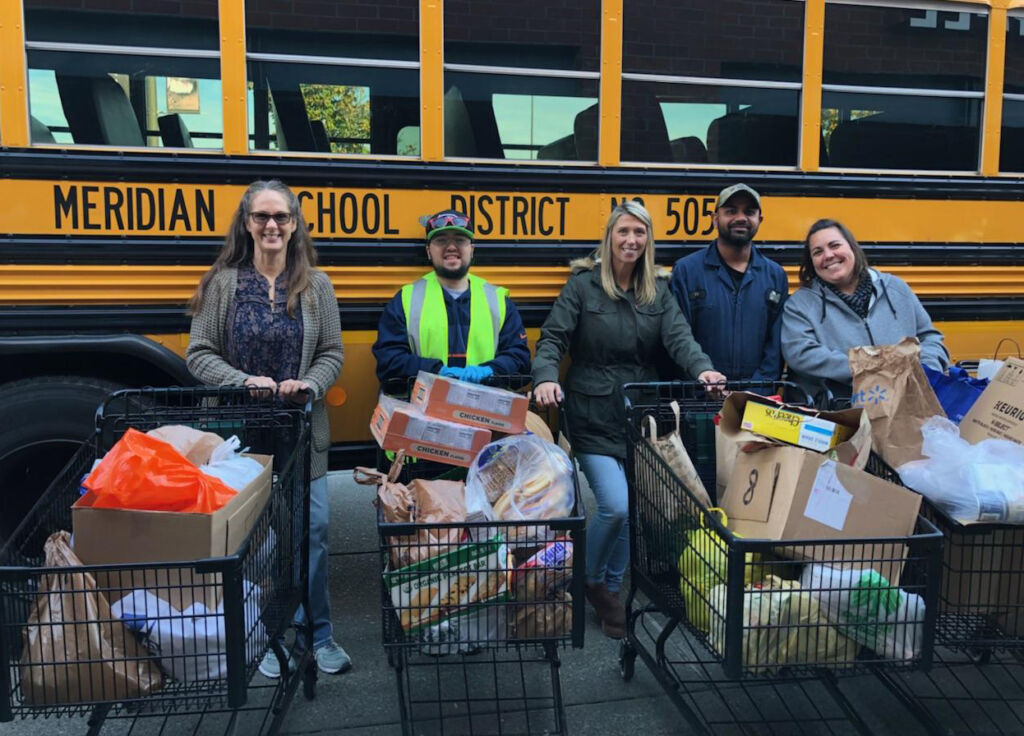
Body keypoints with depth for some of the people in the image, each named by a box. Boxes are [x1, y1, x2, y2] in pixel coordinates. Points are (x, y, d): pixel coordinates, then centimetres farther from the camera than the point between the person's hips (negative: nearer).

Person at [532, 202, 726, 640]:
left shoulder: (659, 289, 7)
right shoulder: (583, 284, -3)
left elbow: (679, 336, -8)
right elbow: (553, 338, -8)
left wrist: (702, 368, -28)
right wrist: (546, 377, -28)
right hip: (593, 415, -4)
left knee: (634, 508, 9)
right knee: (615, 506, -13)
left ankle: (610, 588, 30)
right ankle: (588, 582, 15)